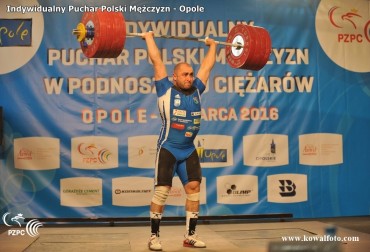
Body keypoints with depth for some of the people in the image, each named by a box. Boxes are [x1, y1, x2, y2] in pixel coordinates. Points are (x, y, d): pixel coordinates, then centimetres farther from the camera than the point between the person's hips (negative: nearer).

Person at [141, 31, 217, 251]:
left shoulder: (196, 90, 6)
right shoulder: (166, 90, -5)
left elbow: (207, 66, 17)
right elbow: (157, 61, -2)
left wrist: (212, 45, 27)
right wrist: (149, 38, 4)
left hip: (189, 150, 5)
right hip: (168, 149, -5)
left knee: (194, 188, 3)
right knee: (162, 191, -4)